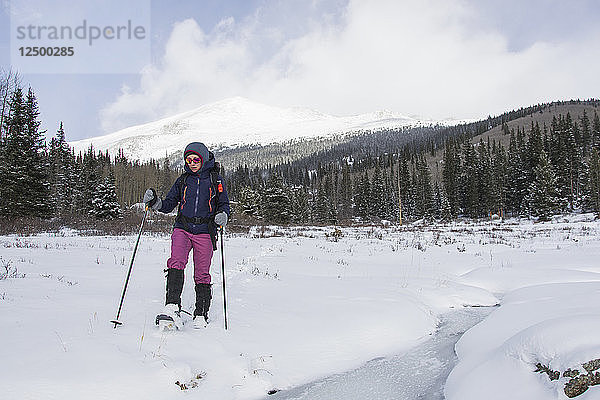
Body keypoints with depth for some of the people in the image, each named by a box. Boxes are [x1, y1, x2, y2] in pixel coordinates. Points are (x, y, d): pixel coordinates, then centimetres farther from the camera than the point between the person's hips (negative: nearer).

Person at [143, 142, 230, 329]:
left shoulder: (215, 180, 6)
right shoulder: (183, 180, 12)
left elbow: (224, 204, 10)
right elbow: (169, 204, 14)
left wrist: (223, 216, -13)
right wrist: (155, 202, -6)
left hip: (204, 231, -1)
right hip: (182, 229, 2)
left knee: (202, 275, 0)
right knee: (176, 263, -23)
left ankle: (201, 314, 13)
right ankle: (172, 308, -30)